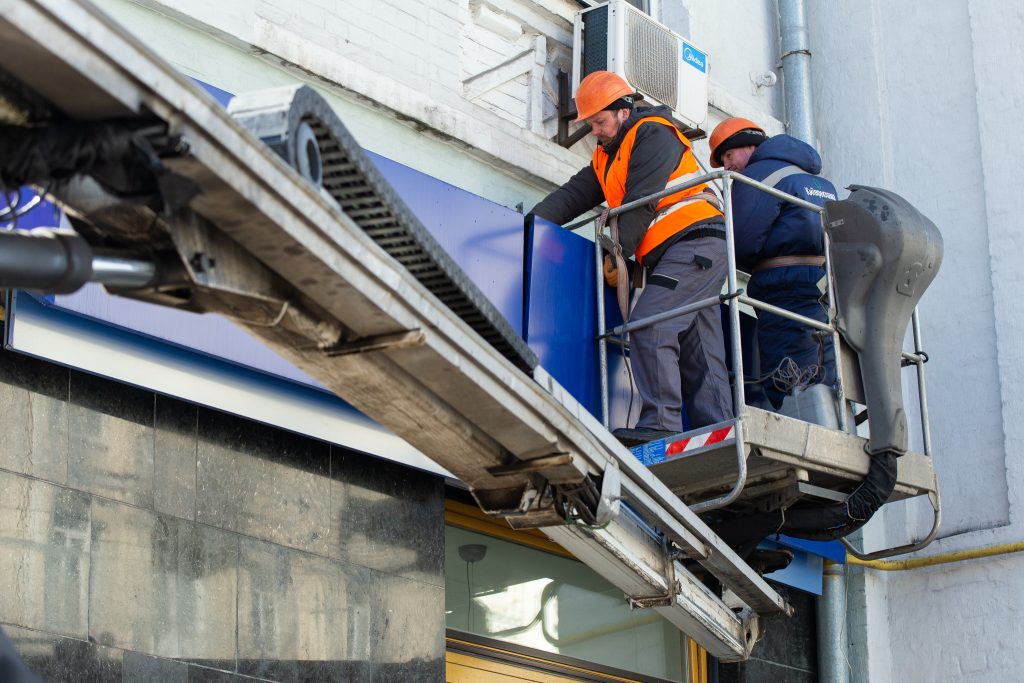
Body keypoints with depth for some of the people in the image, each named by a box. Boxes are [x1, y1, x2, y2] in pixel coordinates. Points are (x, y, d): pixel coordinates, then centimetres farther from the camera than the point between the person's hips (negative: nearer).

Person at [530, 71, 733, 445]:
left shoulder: (653, 134, -3)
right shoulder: (606, 158, 24)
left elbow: (641, 203, -12)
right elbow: (573, 195, 14)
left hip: (696, 241, -10)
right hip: (669, 256, 10)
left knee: (649, 323, -22)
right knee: (697, 352, 2)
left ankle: (660, 423, -27)